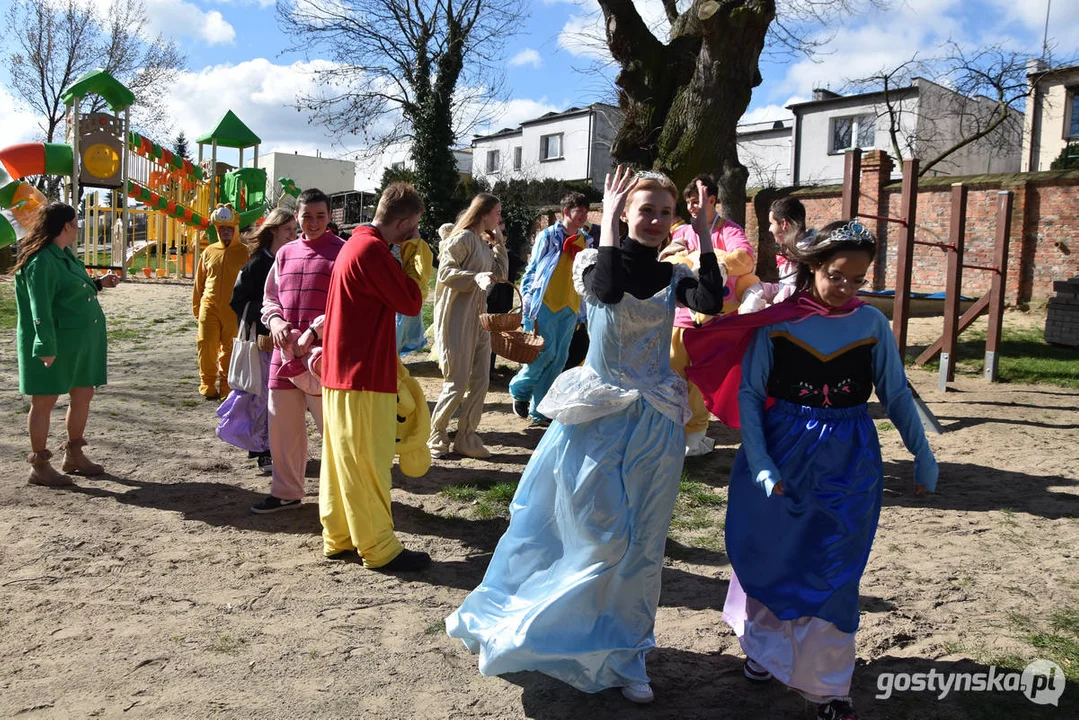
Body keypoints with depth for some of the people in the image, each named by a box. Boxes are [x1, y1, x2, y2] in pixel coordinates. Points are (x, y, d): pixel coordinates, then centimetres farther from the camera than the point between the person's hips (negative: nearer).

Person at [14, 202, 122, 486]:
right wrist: (46, 347, -27)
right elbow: (40, 309, -23)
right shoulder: (41, 261, -18)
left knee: (83, 394, 15)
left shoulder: (65, 254, 12)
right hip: (55, 342, -10)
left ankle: (74, 455, 30)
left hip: (81, 341, 10)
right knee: (45, 401, 1)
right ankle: (39, 465, 12)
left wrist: (99, 284, 23)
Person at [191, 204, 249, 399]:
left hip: (234, 309, -2)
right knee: (206, 346, 0)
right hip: (209, 307, 2)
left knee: (229, 349, 6)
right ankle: (207, 384, 14)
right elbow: (199, 282, 15)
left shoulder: (244, 252, 2)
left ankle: (226, 385, 18)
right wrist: (196, 306, 14)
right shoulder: (209, 252, 10)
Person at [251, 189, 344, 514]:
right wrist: (274, 320, -3)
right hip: (284, 352, 7)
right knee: (282, 426, 14)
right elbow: (270, 297, 19)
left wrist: (312, 333, -19)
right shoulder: (285, 253, 14)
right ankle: (286, 492, 30)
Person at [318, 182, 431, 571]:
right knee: (367, 462, -2)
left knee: (343, 458, 15)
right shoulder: (373, 251, -18)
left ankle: (339, 537, 26)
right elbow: (411, 302, -15)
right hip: (364, 375, -10)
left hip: (340, 370, 10)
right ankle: (379, 548, 8)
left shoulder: (355, 243, 15)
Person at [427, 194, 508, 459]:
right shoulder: (463, 238, -10)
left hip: (478, 320, 9)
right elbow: (445, 272, -18)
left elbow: (501, 273, 15)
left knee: (480, 382, 6)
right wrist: (476, 277, -30)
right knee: (456, 384, -5)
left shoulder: (484, 243, 17)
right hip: (457, 319, -9)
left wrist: (499, 242, 10)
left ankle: (466, 438, 16)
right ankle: (435, 435, 13)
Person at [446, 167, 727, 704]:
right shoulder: (591, 262, -3)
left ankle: (624, 655, 27)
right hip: (598, 417, -3)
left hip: (653, 424, 4)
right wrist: (607, 219, -21)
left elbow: (712, 302, -17)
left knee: (640, 543, 9)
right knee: (603, 537, 0)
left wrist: (703, 233, -15)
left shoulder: (672, 276, 5)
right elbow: (607, 290, -28)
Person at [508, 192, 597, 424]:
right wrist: (527, 299, -7)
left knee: (559, 358, 5)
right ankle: (519, 389, 15)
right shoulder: (548, 236, -2)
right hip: (546, 303, -5)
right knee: (546, 352, -12)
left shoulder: (587, 241, 11)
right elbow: (532, 269, 1)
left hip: (571, 307, 5)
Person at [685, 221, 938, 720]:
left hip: (849, 463, 1)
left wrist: (922, 455, 8)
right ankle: (767, 647, 38)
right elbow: (749, 394, -7)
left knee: (832, 571, 5)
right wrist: (759, 461, -16)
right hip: (782, 454, 0)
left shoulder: (871, 323, -3)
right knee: (769, 559, 12)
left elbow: (896, 396, 6)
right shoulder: (777, 322, -8)